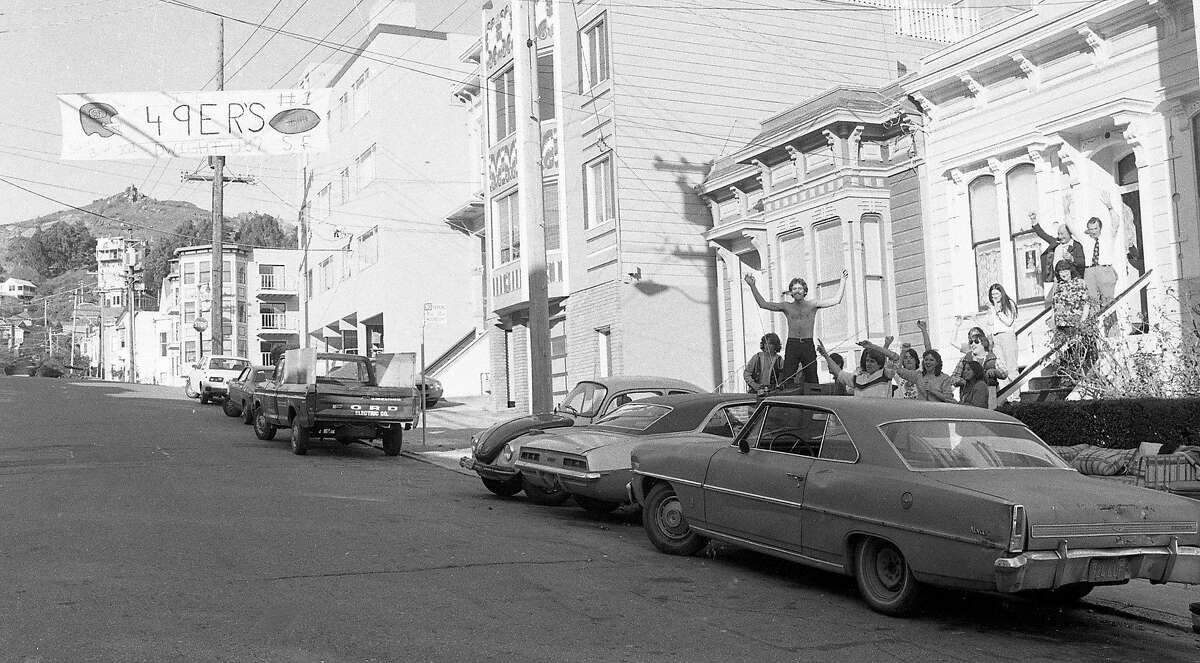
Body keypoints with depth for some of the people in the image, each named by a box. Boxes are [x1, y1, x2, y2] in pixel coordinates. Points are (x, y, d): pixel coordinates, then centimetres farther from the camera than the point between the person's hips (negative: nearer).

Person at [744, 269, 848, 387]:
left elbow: (836, 300, 5)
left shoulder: (812, 305, 10)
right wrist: (752, 286, 3)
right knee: (787, 380, -10)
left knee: (812, 381, -3)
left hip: (808, 346, 0)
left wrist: (843, 280, 3)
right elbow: (763, 304, 9)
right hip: (792, 345, 0)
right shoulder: (786, 306, 12)